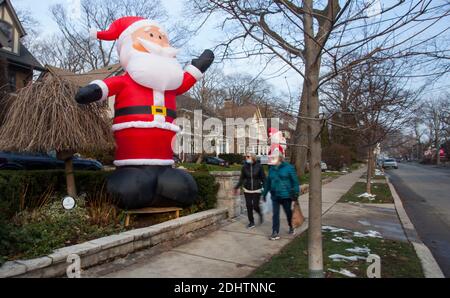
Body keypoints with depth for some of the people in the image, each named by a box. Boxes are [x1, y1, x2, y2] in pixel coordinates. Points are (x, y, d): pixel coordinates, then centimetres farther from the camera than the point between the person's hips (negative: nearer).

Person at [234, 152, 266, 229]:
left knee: (255, 206, -3)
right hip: (247, 190, 3)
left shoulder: (259, 166, -8)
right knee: (249, 206, 4)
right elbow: (242, 179, 6)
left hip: (257, 190, -2)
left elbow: (263, 178, -4)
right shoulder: (244, 167, -2)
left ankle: (260, 214, 32)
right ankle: (251, 223, 19)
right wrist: (237, 187, 3)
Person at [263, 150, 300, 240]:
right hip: (275, 196, 4)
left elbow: (295, 181, -8)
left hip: (286, 195, -4)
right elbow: (268, 182, 15)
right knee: (275, 214, 1)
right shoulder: (271, 169, 7)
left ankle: (291, 227, 39)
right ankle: (275, 233, 7)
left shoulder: (288, 167, -9)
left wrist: (296, 193, -12)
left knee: (288, 212, 14)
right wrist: (265, 192, 15)